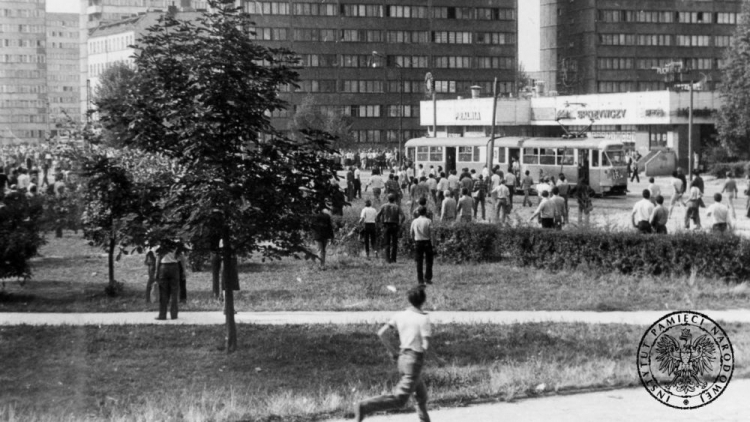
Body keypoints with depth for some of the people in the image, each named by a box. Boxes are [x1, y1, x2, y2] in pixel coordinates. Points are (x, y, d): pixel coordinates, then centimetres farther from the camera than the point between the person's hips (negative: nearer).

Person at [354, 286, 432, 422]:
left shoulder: (400, 315, 3)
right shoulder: (423, 319, -13)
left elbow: (381, 333, -1)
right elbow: (425, 345, -18)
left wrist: (392, 351, 10)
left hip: (402, 358, 8)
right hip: (415, 361, -8)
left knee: (421, 396, 22)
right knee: (399, 400, -8)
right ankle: (364, 407, -22)